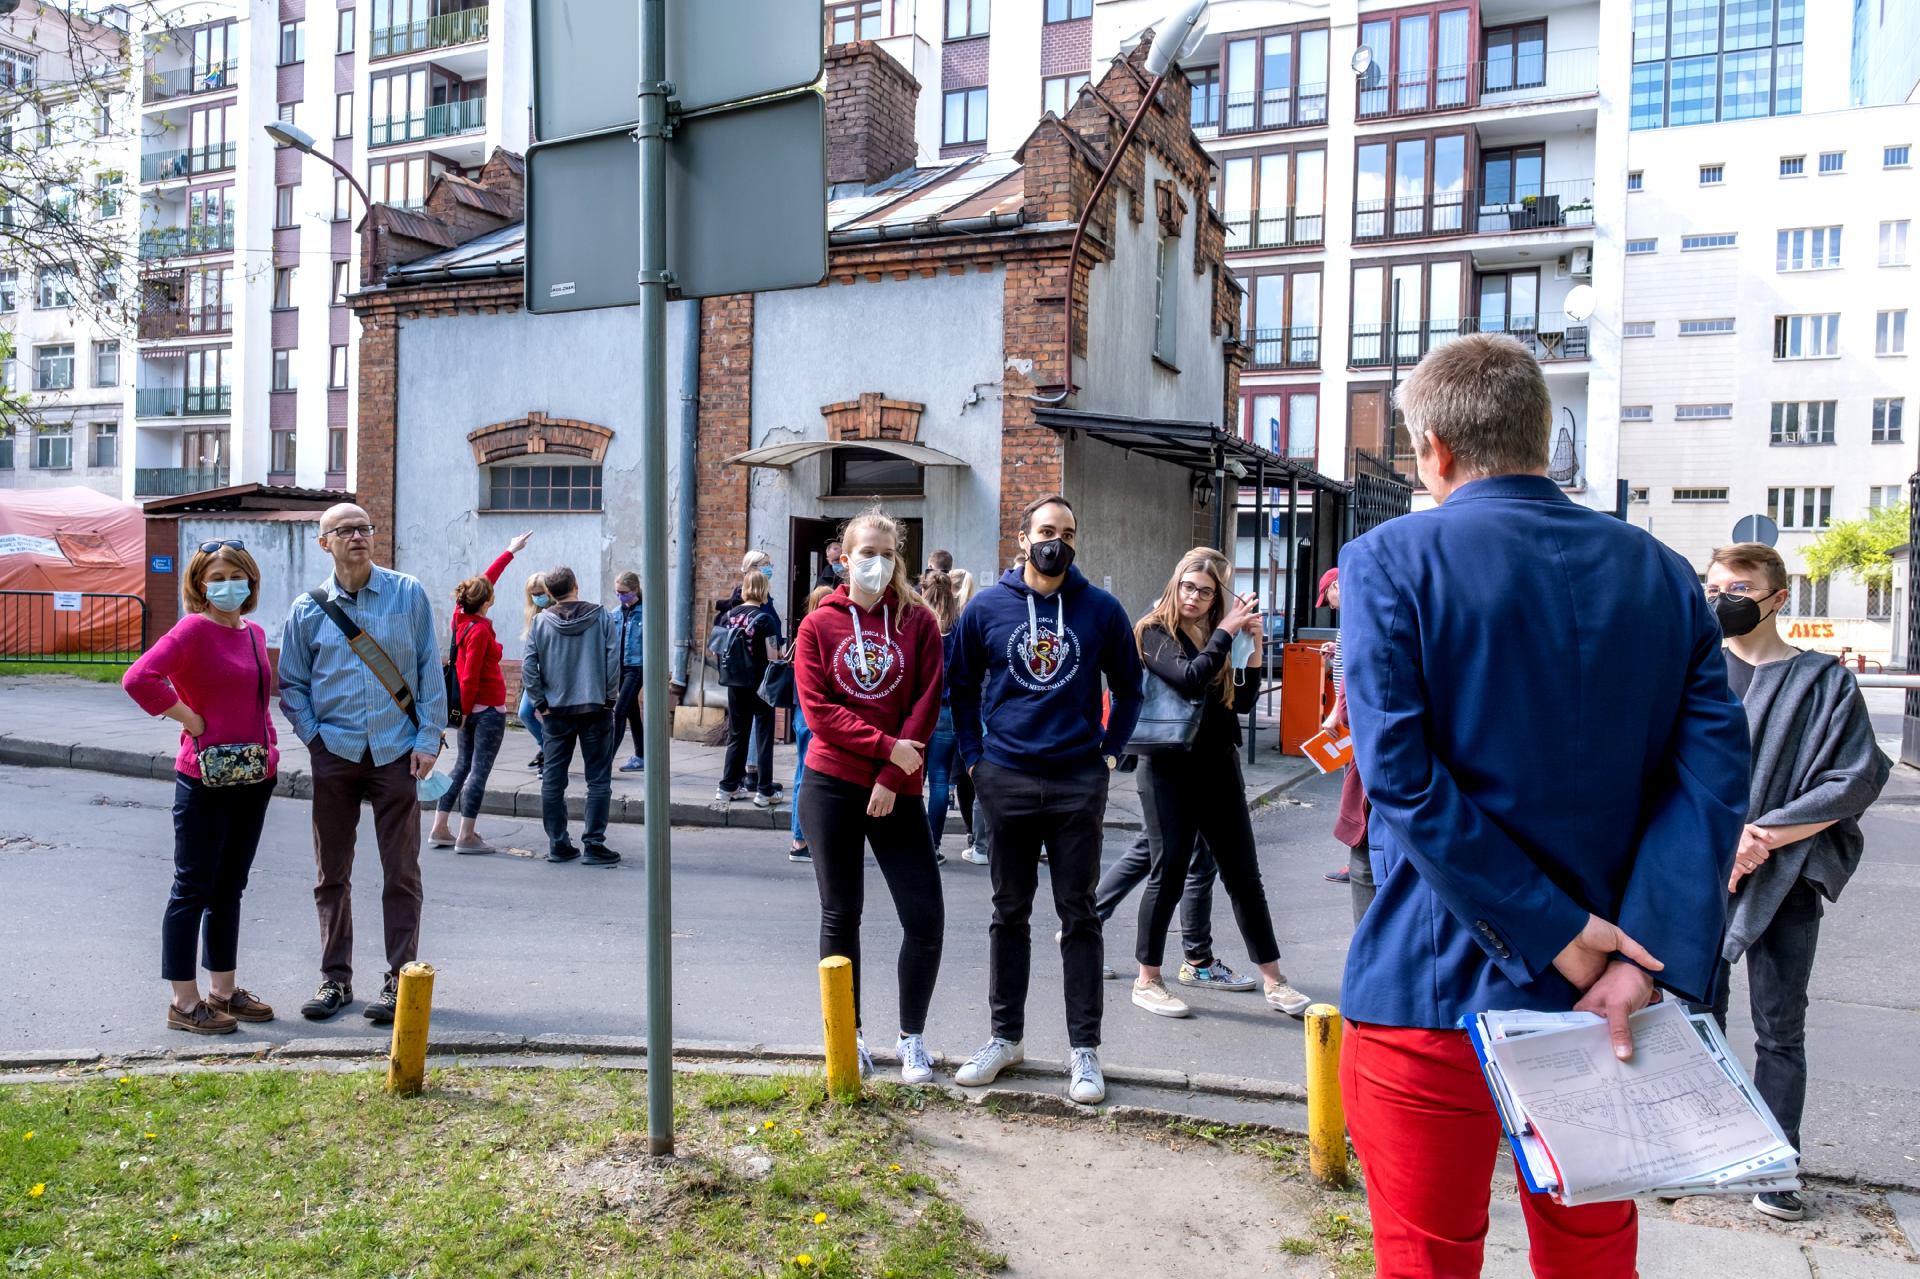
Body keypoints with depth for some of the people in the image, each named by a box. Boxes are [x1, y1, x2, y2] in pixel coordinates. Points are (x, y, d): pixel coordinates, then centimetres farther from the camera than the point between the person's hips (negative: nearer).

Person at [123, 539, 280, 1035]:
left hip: (255, 776, 8)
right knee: (193, 889, 2)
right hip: (206, 777, -7)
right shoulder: (194, 629, -12)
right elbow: (138, 679, -24)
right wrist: (193, 721, -18)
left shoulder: (255, 633, 11)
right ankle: (184, 1003, 12)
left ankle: (224, 991, 26)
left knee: (229, 888, 15)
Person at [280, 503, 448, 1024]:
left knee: (401, 873, 2)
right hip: (335, 753, 2)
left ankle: (400, 978, 12)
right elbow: (292, 684, 12)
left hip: (396, 752, -2)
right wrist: (313, 736, -1)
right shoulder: (309, 609, 4)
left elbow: (430, 669, 1)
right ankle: (335, 978, 22)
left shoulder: (409, 594, 0)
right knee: (332, 874, 9)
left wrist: (428, 740, -4)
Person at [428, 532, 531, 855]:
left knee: (462, 766, 16)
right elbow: (470, 677, -20)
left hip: (469, 707, 9)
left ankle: (439, 829, 18)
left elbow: (485, 580, 18)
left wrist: (510, 552, 27)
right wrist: (466, 710, -11)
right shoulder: (480, 631, -18)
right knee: (479, 770, -4)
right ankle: (467, 837, -3)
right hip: (488, 708, -9)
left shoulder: (461, 616, 5)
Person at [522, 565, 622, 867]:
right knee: (598, 781, 4)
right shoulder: (601, 616, -3)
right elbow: (613, 659, -7)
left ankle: (558, 845, 14)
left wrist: (539, 702, 4)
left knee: (553, 781, 10)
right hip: (595, 709, -2)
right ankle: (594, 845, 1)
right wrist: (609, 697, 1)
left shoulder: (541, 621, 0)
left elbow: (528, 666, -4)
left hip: (556, 711, 2)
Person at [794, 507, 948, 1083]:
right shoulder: (819, 625, 2)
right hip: (831, 786, 0)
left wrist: (893, 778, -11)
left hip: (897, 791, 0)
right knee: (841, 915, 8)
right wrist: (887, 746, -14)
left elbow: (926, 704, -4)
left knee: (926, 917, -3)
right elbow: (819, 710, -6)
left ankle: (912, 1037, 17)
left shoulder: (918, 620, 2)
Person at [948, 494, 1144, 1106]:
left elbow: (1128, 688, 11)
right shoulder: (986, 608, 1)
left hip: (1079, 784, -1)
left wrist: (1110, 752, 4)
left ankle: (1084, 1049, 16)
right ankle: (1005, 1037, 24)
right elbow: (961, 688, 11)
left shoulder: (1101, 609, 1)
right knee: (1009, 913, 11)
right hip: (1007, 781, 1)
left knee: (1079, 916, 6)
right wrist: (974, 758, 6)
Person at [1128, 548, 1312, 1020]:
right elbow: (1190, 679, -23)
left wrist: (1253, 648, -4)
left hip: (1220, 765, 5)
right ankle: (1147, 981, 17)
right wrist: (1226, 633, -16)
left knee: (1244, 877, 10)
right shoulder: (1154, 632, -6)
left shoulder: (1221, 635, 8)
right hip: (1170, 768, -5)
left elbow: (1244, 703, 6)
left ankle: (1273, 981, 19)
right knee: (1168, 874, 2)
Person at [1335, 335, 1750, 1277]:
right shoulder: (1662, 574, 4)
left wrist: (1559, 939, -14)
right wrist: (1642, 961, -13)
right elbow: (1713, 774, -6)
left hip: (1433, 992, -4)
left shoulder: (1390, 561, -10)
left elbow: (1402, 778, -19)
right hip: (1604, 997, 5)